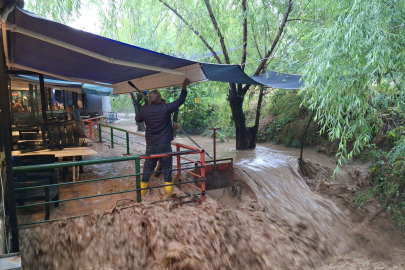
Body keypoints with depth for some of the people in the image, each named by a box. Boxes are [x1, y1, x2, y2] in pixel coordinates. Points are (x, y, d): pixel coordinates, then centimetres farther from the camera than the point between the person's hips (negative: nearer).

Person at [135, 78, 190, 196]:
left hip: (151, 145, 3)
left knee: (148, 167, 13)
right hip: (165, 144, -2)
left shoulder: (144, 110, -3)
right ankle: (169, 189, 16)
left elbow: (137, 119, 18)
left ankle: (142, 189, 23)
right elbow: (180, 100, 1)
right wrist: (184, 87, 13)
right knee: (167, 168, 8)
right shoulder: (165, 108, -11)